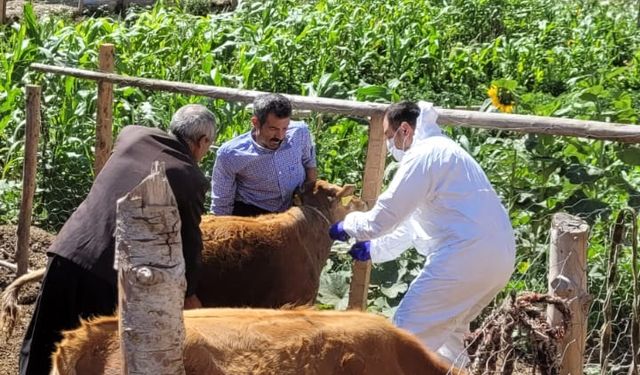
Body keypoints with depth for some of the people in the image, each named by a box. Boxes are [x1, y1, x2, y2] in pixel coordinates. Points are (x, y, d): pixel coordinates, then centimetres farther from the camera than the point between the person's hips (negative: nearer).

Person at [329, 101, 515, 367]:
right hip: (497, 254, 10)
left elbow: (382, 217, -6)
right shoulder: (441, 151, 24)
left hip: (466, 255, -10)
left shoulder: (422, 156, -8)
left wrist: (346, 227, 11)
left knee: (409, 330, -2)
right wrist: (374, 249, 31)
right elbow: (414, 221, 31)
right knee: (445, 329, 24)